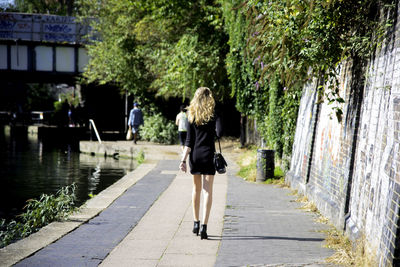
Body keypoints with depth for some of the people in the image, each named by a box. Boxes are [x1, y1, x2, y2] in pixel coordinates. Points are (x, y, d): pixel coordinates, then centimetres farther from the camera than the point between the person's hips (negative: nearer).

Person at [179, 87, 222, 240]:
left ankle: (196, 223, 23)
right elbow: (219, 133, -17)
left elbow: (189, 141, -2)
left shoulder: (192, 116, 2)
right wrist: (212, 133, 6)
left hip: (195, 155, 3)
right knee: (207, 191, -3)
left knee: (196, 189, 17)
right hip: (208, 155, -3)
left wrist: (183, 159, -1)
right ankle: (204, 226, -13)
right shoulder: (213, 115, -4)